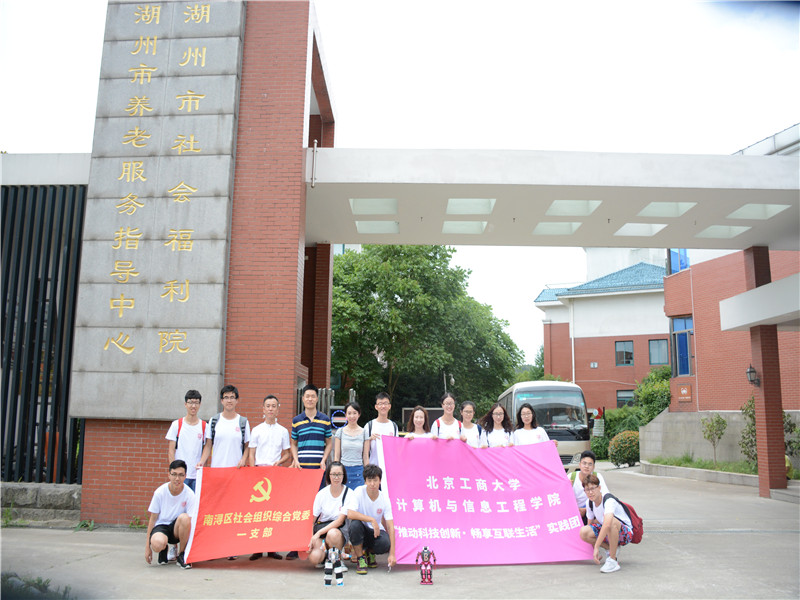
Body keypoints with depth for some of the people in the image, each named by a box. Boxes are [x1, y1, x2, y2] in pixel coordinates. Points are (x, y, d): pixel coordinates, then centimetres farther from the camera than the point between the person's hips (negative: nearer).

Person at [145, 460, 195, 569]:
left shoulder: (189, 494, -13)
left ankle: (182, 555, -12)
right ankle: (163, 549, 6)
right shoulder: (160, 492, -11)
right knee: (157, 544, -37)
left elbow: (191, 521, -12)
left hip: (177, 528, 0)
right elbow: (153, 519, -3)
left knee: (184, 518, -35)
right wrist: (147, 546, -4)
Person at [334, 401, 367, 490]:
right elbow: (336, 456, 6)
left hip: (358, 472, 0)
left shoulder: (364, 432, 5)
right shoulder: (340, 432, 4)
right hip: (343, 470, 0)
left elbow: (365, 456, 7)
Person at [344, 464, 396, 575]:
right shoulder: (359, 492, -17)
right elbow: (350, 514, -31)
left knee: (385, 544, -30)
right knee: (355, 524, -35)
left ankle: (370, 552, 9)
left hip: (376, 531, 2)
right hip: (360, 529, -2)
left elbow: (390, 527, -14)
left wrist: (392, 554, -21)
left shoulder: (384, 498, -12)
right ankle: (360, 559, -13)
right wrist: (372, 520, -34)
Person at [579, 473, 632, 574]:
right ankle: (611, 548, 2)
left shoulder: (609, 500, -28)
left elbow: (607, 524, -43)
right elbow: (590, 524, 6)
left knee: (612, 521, -40)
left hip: (625, 533, -6)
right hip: (608, 534, 6)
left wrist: (596, 547, -45)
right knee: (583, 532, -21)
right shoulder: (589, 503, -5)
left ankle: (612, 561, -27)